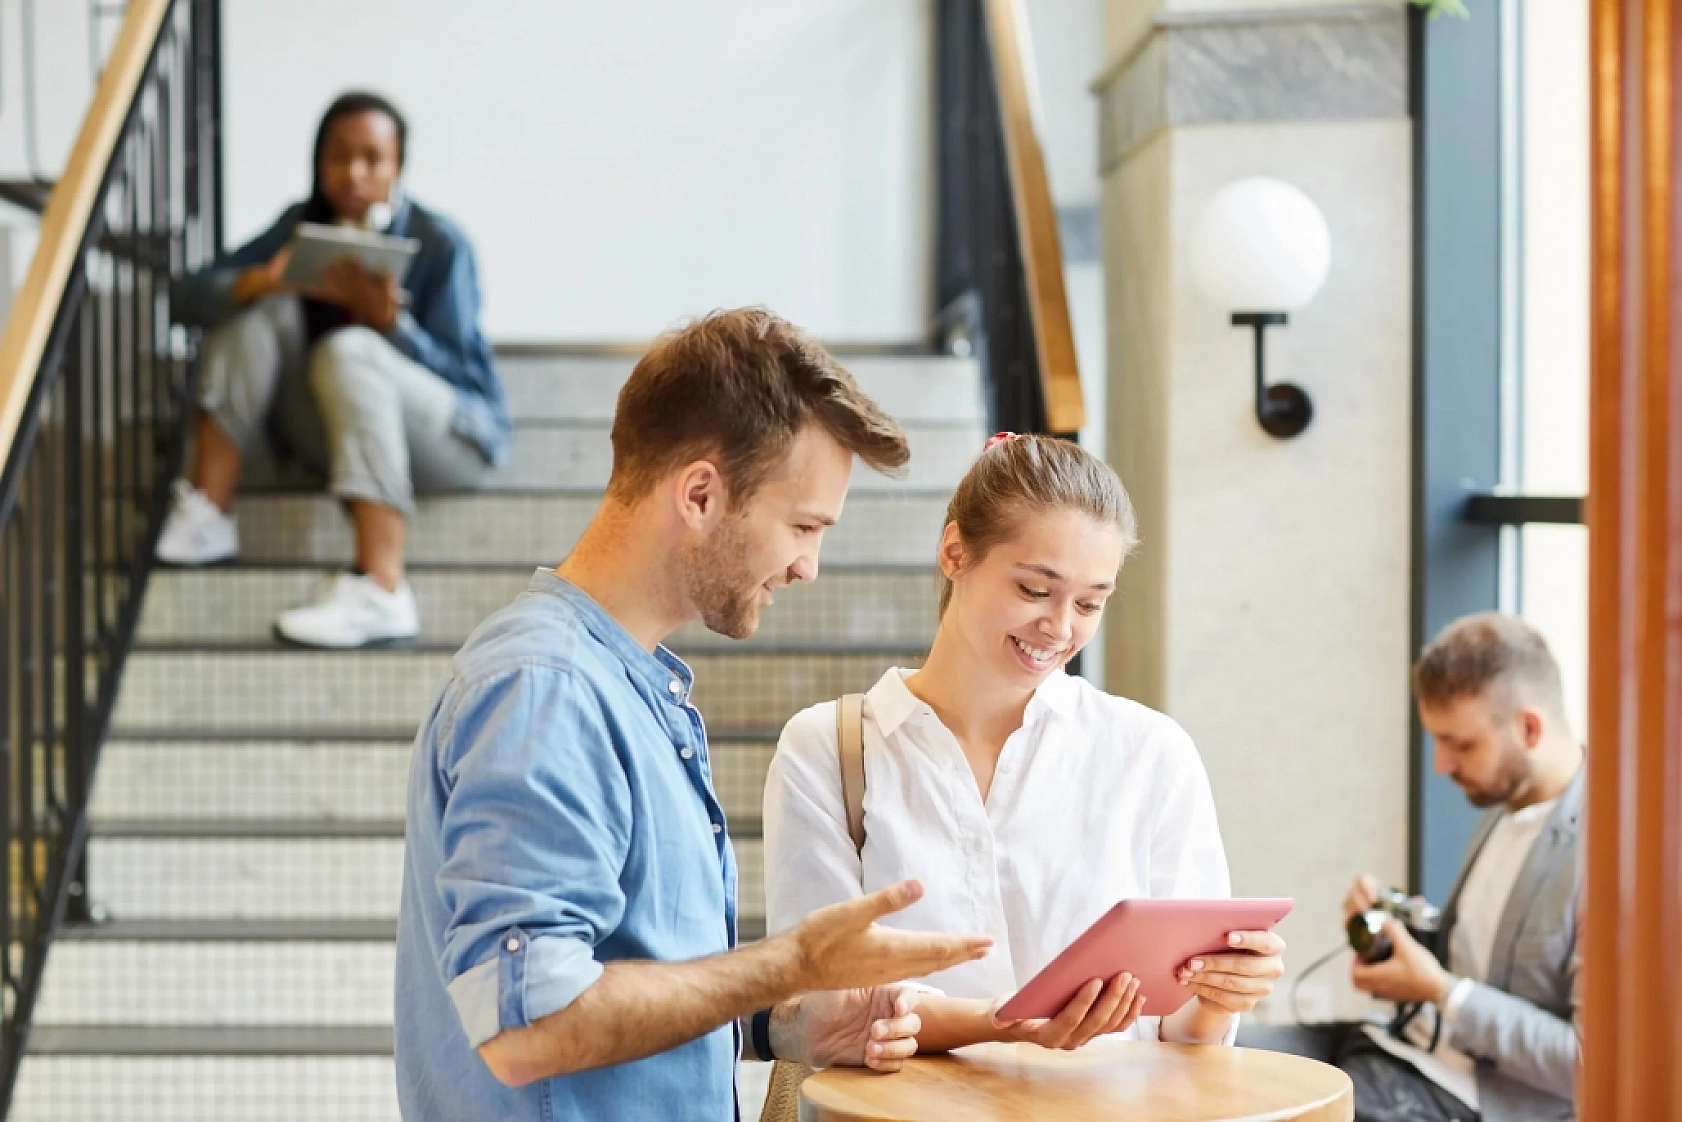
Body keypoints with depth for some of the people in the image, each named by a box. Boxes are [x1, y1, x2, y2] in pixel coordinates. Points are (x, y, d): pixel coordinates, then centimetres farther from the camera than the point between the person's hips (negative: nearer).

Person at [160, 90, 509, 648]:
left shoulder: (439, 243, -12)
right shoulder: (302, 225, 0)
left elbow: (456, 371, -13)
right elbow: (187, 296, -8)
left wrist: (386, 317, -31)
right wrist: (264, 281, -30)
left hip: (455, 435, -4)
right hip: (334, 435, 4)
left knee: (349, 349, -34)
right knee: (257, 311, -15)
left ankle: (381, 589, -47)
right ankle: (206, 514, -20)